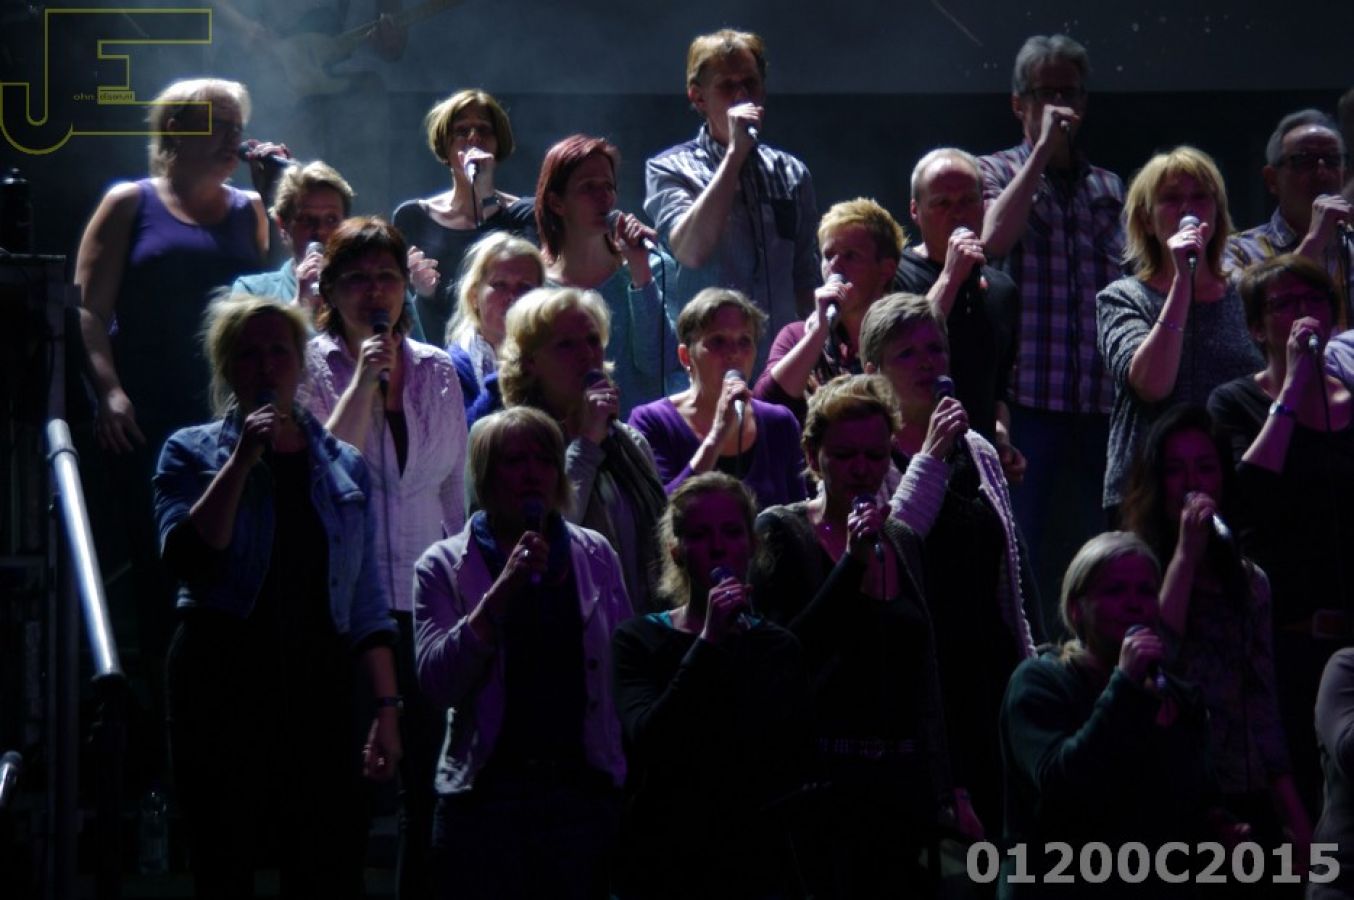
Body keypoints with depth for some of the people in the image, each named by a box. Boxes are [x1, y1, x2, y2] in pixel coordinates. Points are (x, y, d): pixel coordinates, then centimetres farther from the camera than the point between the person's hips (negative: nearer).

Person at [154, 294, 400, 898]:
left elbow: (367, 601, 11)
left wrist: (387, 709, 3)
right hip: (223, 679, -2)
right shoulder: (192, 452, 6)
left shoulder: (343, 465, 13)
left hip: (318, 681, 2)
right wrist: (243, 459, -13)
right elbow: (187, 558, -12)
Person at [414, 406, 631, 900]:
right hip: (488, 793, -2)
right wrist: (503, 590, -16)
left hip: (585, 789, 2)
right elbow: (437, 681, -10)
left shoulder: (595, 555, 9)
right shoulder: (445, 565, 2)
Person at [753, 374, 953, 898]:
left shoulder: (902, 541, 15)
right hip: (821, 784, -5)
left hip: (903, 782, 5)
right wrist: (853, 562, -18)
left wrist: (942, 794, 15)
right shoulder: (780, 532, -2)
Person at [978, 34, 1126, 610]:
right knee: (1022, 546, -3)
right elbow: (994, 239, -15)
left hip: (1101, 397, 4)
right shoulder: (997, 173, 6)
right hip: (1029, 395, -4)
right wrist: (1043, 150, -10)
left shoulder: (1108, 188, 18)